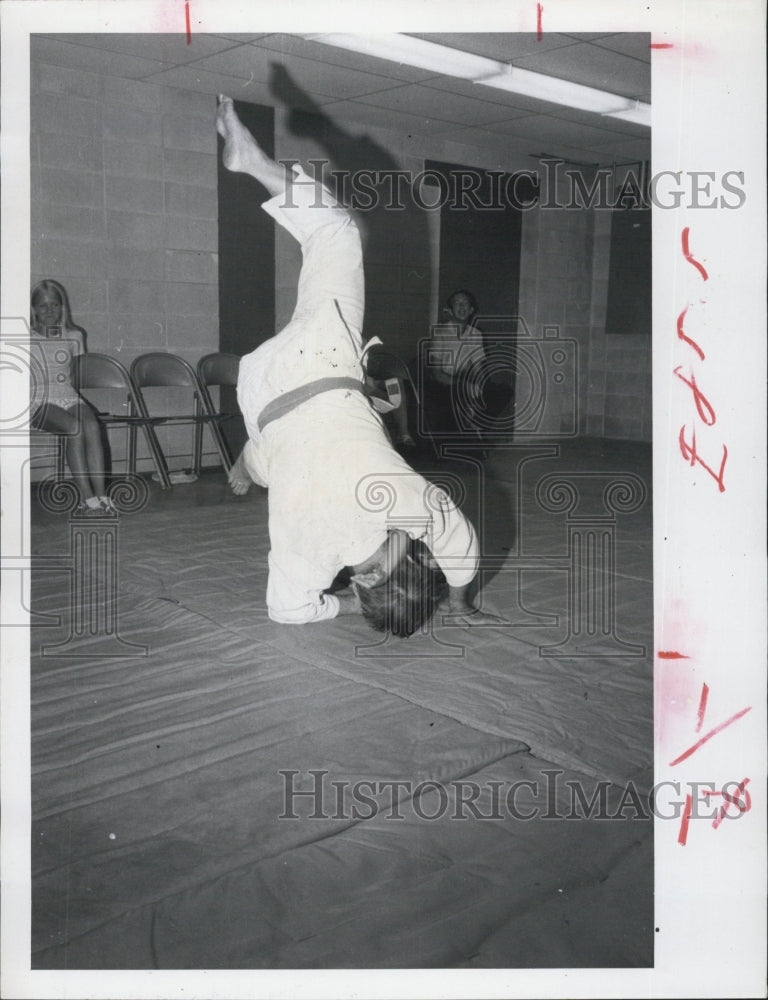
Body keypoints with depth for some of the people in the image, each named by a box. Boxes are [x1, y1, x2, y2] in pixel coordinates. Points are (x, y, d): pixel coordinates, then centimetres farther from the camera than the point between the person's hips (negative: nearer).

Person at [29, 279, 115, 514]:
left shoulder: (74, 336, 18)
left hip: (70, 397, 3)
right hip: (39, 401, -3)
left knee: (92, 426, -30)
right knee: (75, 428, -33)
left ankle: (101, 495, -37)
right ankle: (88, 498, -35)